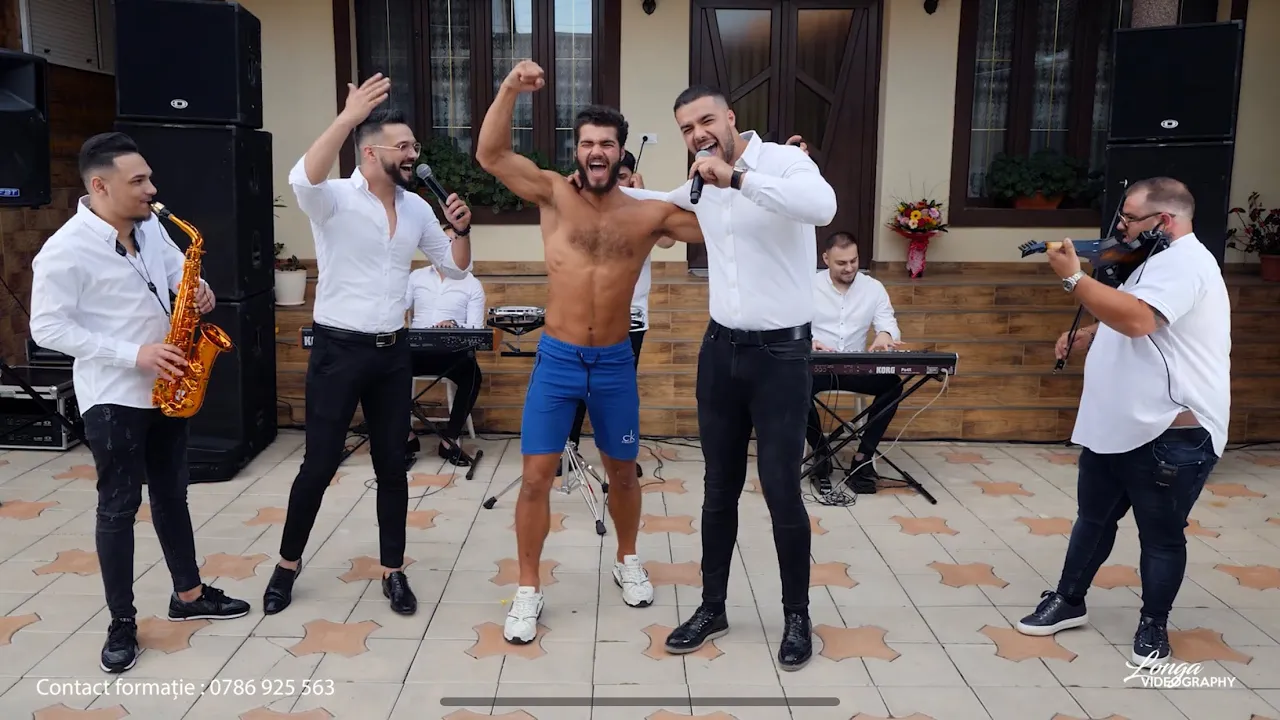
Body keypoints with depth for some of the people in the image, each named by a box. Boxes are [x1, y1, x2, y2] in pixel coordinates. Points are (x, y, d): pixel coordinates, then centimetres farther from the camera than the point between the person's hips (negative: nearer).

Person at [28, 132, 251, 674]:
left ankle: (188, 595, 30)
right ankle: (122, 624, 15)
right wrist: (132, 354, -24)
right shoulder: (65, 251, -18)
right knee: (119, 506, 2)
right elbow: (47, 328, -18)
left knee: (171, 494, 16)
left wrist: (199, 290, -8)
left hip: (165, 389, 7)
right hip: (113, 398, -7)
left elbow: (178, 273, 17)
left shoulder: (150, 227, 4)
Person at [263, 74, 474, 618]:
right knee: (320, 464, 3)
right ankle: (287, 565, 24)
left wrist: (461, 228, -6)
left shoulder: (417, 207, 7)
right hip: (339, 350, -5)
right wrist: (349, 116, -38)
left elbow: (455, 268, 14)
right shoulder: (334, 199, -10)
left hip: (393, 352, 5)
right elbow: (303, 178, -35)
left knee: (392, 465, 9)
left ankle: (392, 571, 22)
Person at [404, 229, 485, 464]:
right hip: (417, 349, 2)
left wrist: (454, 325, -25)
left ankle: (450, 440, -20)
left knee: (472, 374, -34)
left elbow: (475, 328, -2)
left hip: (453, 351, -2)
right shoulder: (416, 276, 16)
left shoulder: (472, 285, 8)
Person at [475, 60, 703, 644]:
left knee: (622, 471, 16)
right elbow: (490, 156, -15)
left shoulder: (649, 213, -2)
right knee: (536, 476, -2)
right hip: (555, 360, -1)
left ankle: (627, 562, 41)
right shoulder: (553, 194, -3)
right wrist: (510, 90, -25)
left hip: (615, 363, 1)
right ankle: (528, 591, 14)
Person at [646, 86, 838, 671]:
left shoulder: (783, 160, -11)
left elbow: (823, 206, -33)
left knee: (782, 491, -1)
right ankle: (712, 607, 27)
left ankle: (797, 616, 19)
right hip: (721, 349, 6)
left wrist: (738, 176, -34)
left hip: (781, 353, -6)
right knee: (720, 488, 13)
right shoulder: (700, 183, 9)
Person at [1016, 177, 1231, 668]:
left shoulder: (1183, 262, -18)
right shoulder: (1159, 262, 16)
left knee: (1161, 536, 7)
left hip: (1171, 434, -10)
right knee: (1093, 519, 18)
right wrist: (1084, 337, 8)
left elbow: (1137, 319, -35)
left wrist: (1073, 277, -27)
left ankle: (1154, 625, 23)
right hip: (1115, 428, 10)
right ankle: (1068, 601, 32)